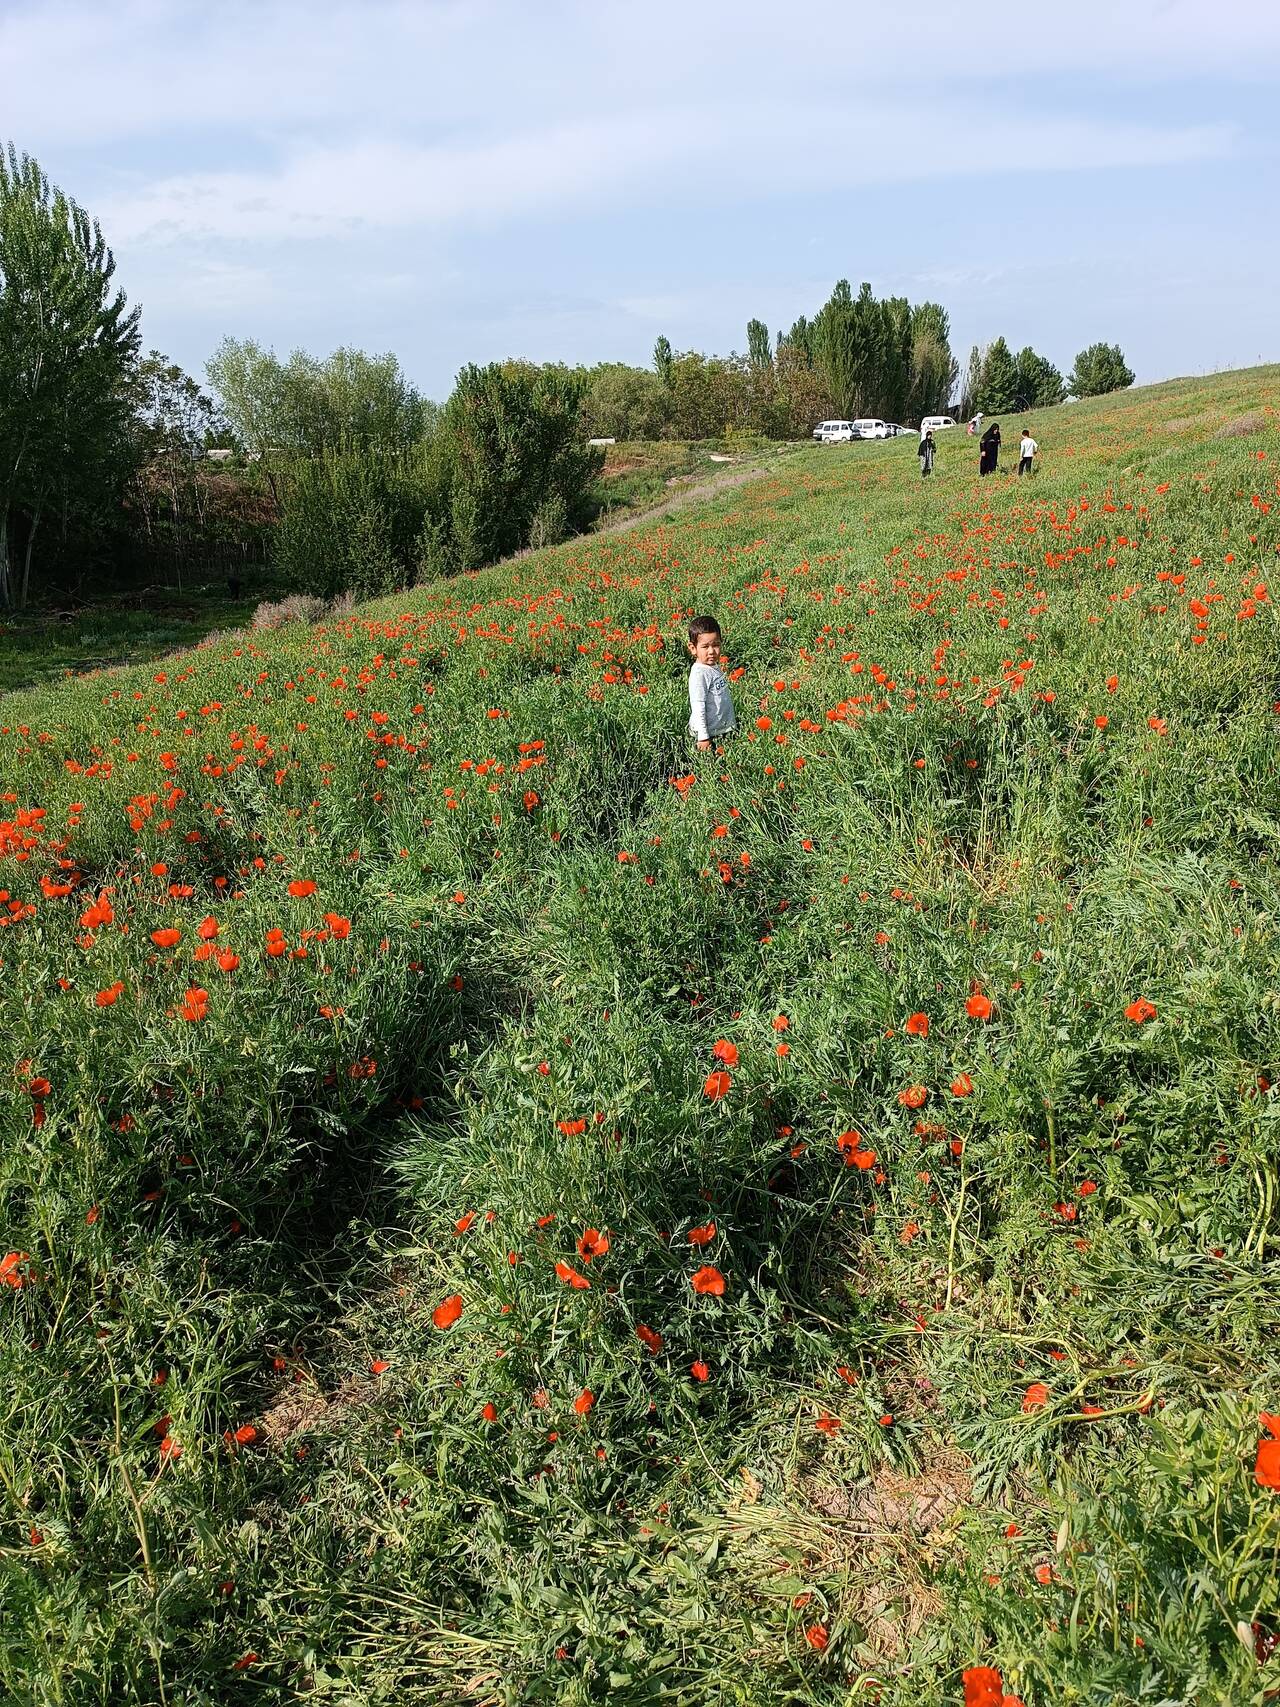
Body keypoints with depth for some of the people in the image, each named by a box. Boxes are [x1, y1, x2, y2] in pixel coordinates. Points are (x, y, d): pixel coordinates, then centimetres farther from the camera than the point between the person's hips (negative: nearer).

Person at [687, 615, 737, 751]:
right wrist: (703, 737, -23)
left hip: (724, 729, 9)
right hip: (709, 733, -9)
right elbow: (698, 707, -23)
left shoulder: (715, 666, 6)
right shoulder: (699, 673, -21)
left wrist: (732, 722, 25)